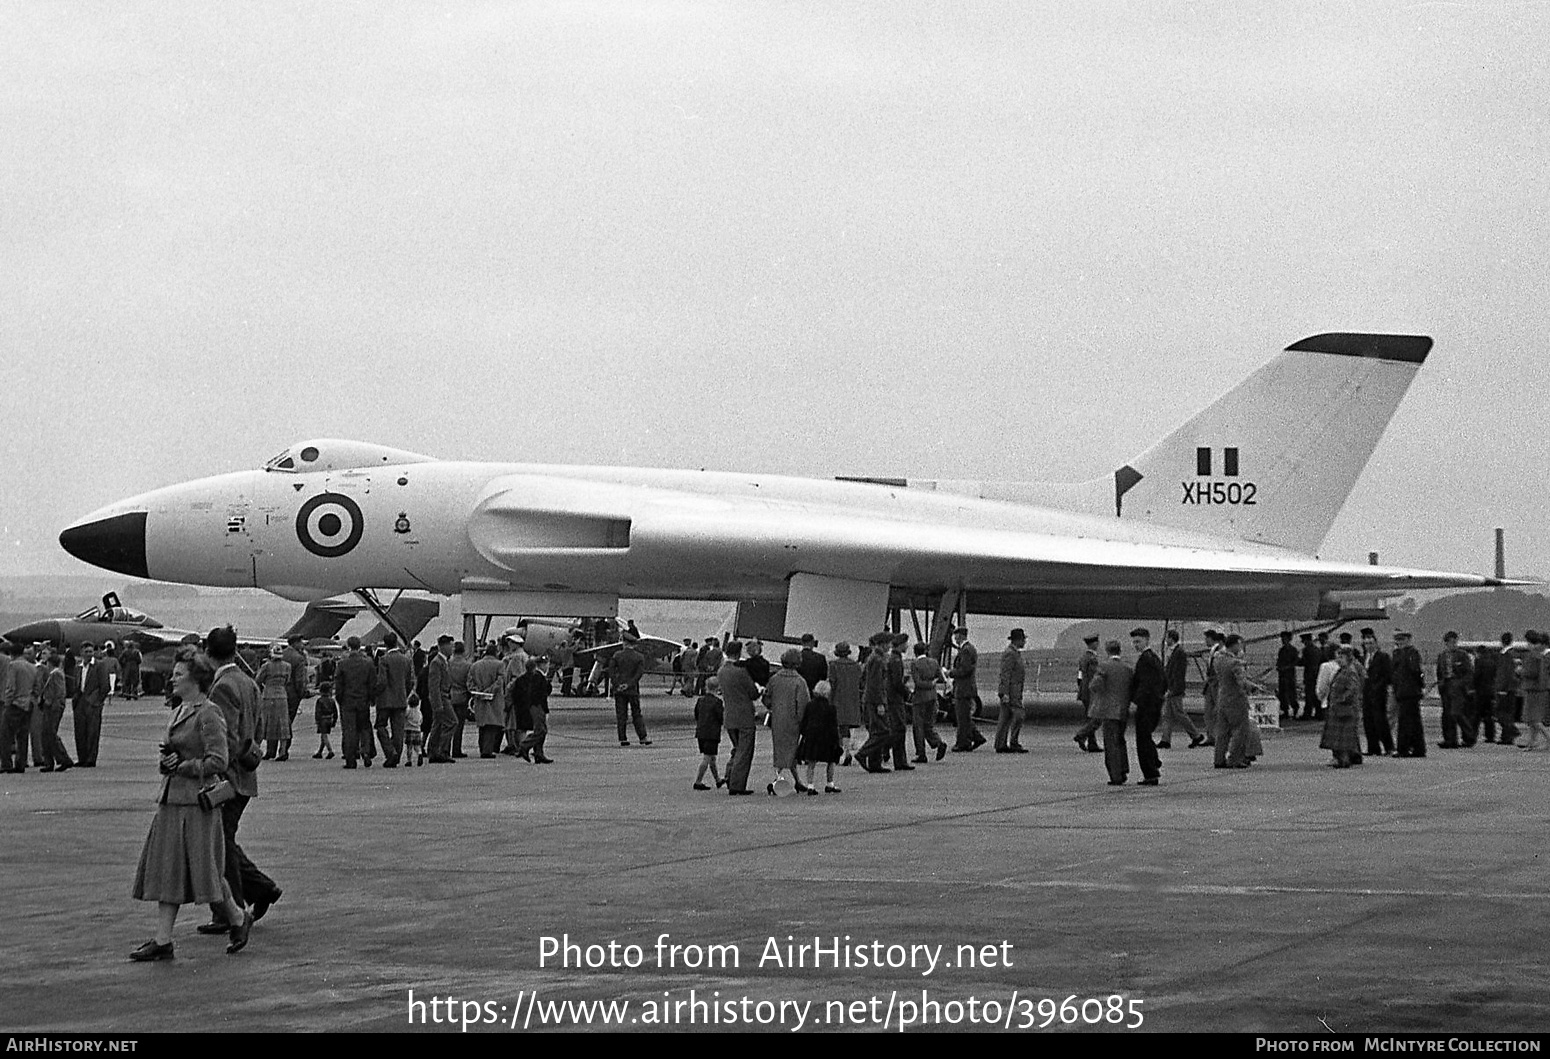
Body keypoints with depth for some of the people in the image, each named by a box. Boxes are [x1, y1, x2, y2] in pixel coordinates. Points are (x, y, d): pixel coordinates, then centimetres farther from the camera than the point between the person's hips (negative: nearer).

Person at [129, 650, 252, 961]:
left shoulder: (209, 715, -12)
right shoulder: (178, 712, 15)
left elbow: (217, 762, -17)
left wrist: (182, 767, -13)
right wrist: (168, 757, 4)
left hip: (197, 801, -9)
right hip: (171, 801, 9)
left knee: (205, 870, -2)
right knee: (166, 870, 4)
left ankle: (238, 918, 22)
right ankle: (162, 941, 4)